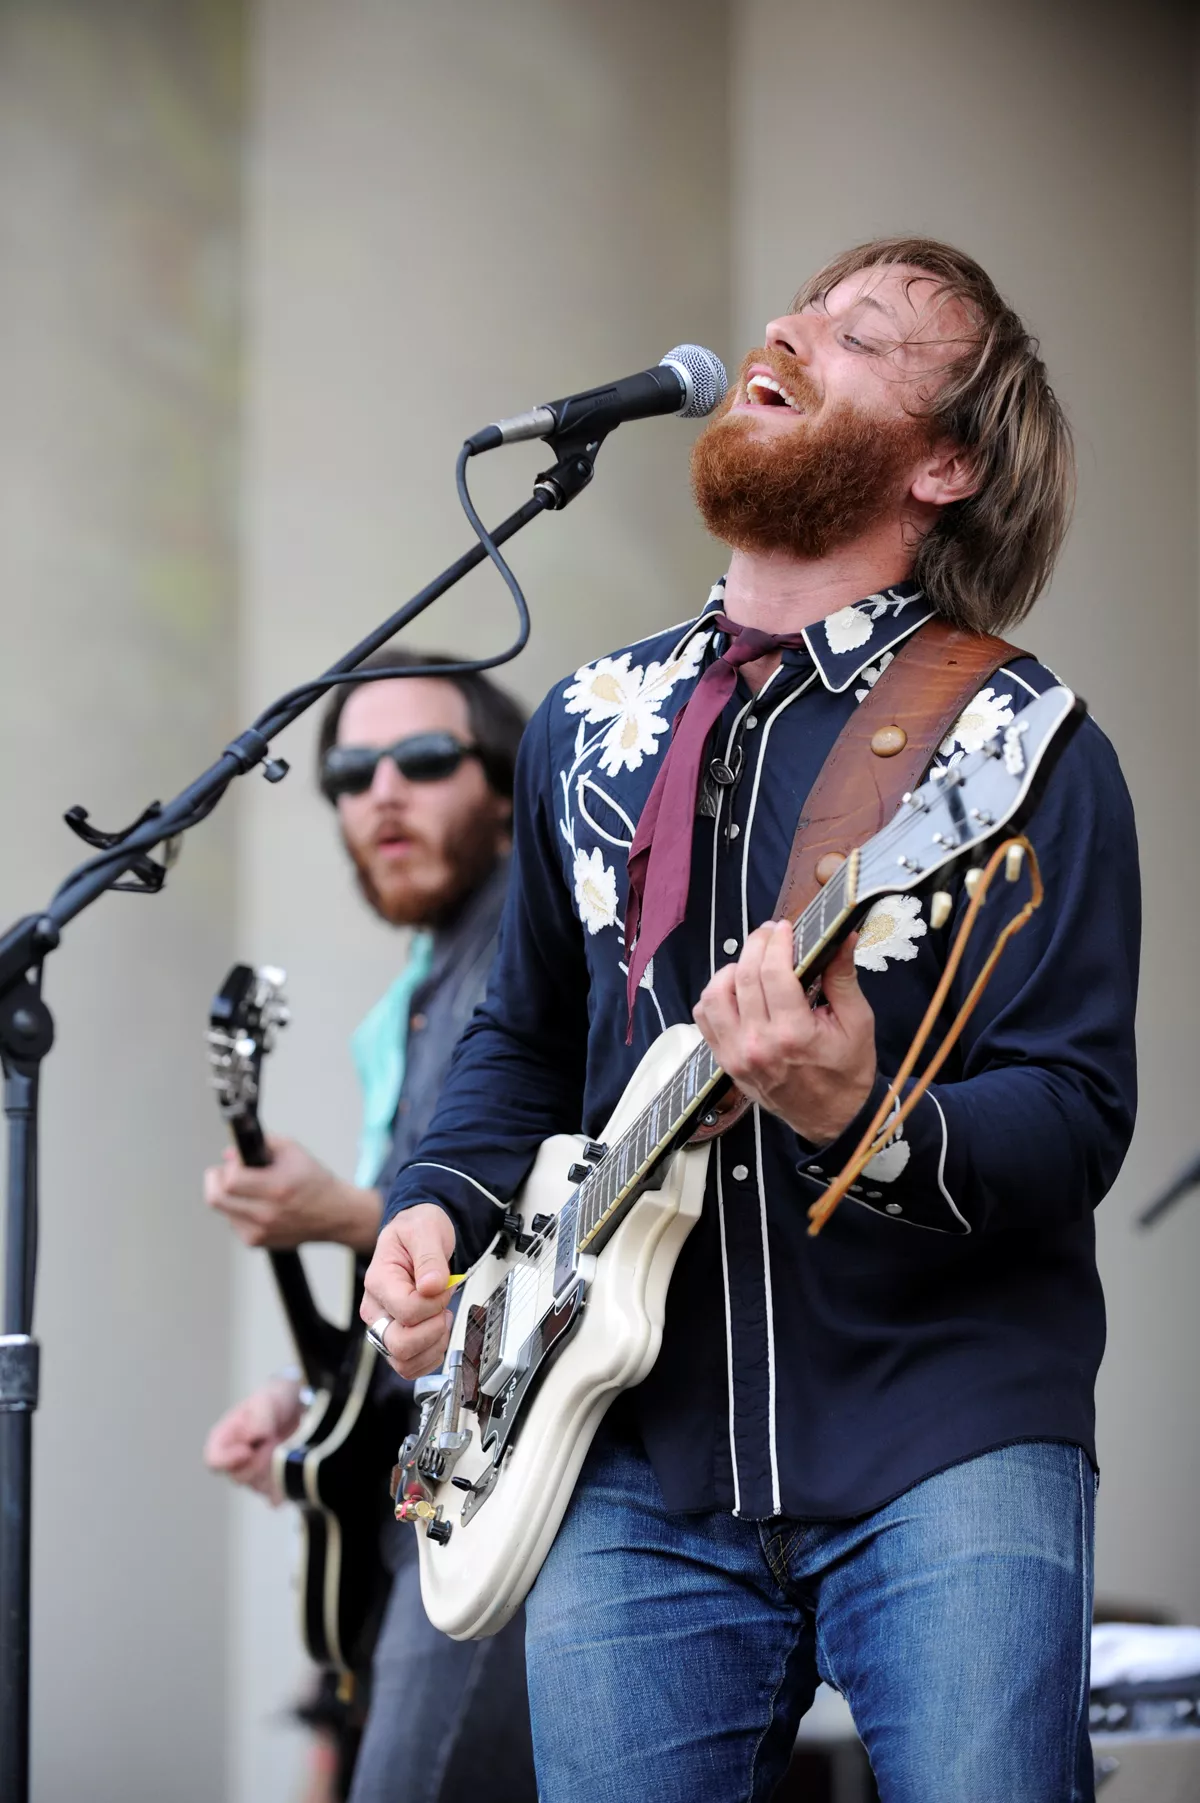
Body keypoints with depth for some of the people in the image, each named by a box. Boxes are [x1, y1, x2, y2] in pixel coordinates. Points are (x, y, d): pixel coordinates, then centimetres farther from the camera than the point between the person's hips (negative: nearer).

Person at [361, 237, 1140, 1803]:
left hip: (946, 1438, -4)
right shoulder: (593, 721, 14)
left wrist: (865, 1129, -28)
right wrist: (443, 1205, 8)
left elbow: (1078, 1114, -9)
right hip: (642, 1468, 4)